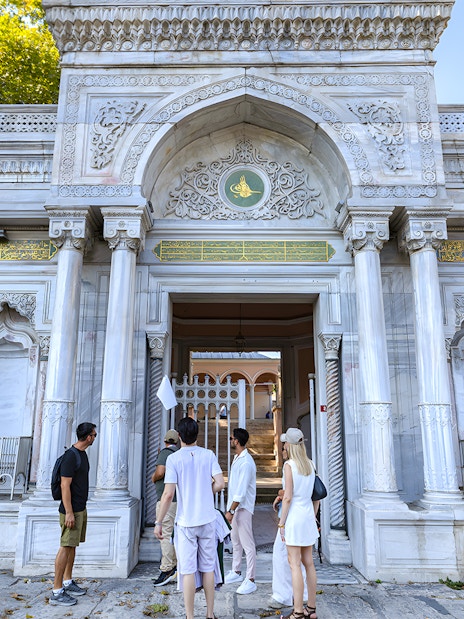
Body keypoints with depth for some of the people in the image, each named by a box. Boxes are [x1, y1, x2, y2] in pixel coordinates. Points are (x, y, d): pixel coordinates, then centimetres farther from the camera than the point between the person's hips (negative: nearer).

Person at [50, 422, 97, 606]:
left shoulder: (82, 454, 11)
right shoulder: (71, 456, -19)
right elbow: (65, 485, -21)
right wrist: (69, 512, -22)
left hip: (81, 508, 9)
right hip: (71, 510, -9)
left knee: (72, 545, 16)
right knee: (66, 546, -6)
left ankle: (67, 582, 27)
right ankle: (56, 592, 0)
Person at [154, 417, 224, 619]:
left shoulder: (174, 459, -10)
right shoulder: (209, 455, -2)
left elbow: (168, 494, -13)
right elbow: (220, 483, -6)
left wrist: (158, 522, -4)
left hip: (185, 522, -3)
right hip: (207, 519, 3)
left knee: (188, 570, 6)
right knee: (208, 568, 14)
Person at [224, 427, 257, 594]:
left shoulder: (246, 463, -24)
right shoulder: (237, 457, 8)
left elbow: (241, 491, -25)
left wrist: (231, 510, -21)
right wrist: (231, 508, 19)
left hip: (243, 508, -10)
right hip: (235, 506, 10)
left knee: (247, 544, -2)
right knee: (235, 541, 20)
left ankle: (250, 580, 6)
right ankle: (236, 572, 34)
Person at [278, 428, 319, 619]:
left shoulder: (289, 465, -14)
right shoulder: (310, 464, 5)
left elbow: (288, 497, -16)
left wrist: (281, 523, -9)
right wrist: (314, 517, 19)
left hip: (294, 516, -7)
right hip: (308, 516, 7)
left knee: (295, 564, 0)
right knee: (308, 562, 13)